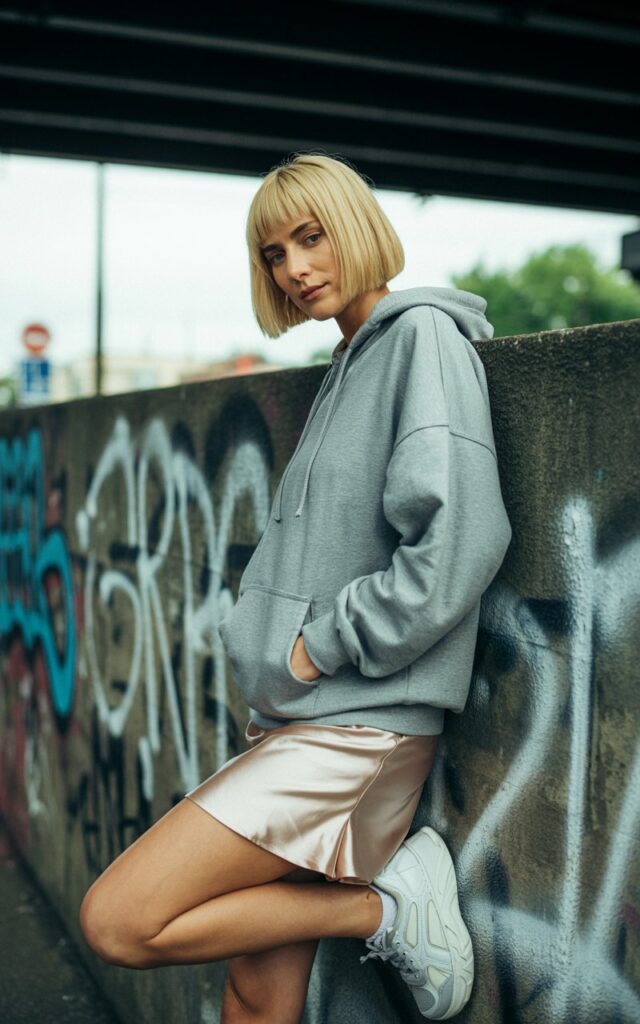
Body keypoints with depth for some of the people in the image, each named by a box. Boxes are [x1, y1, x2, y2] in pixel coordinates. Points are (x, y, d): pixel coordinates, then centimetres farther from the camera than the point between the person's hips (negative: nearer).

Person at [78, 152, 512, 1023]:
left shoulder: (424, 335, -8)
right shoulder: (349, 362, 18)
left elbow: (456, 541, -21)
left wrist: (321, 647, -13)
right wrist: (272, 643, 9)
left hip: (358, 724, -8)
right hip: (295, 718, 8)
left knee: (117, 922, -11)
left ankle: (389, 908, -3)